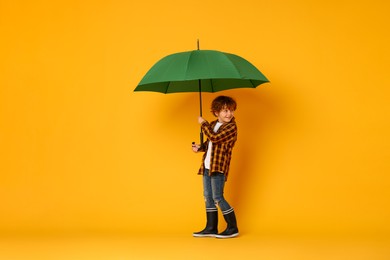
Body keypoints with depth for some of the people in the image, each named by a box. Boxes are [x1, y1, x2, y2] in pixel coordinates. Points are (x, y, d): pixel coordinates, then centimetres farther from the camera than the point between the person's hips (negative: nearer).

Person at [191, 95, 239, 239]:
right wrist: (200, 147, 6)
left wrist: (203, 123, -12)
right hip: (207, 167, 8)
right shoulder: (213, 125, 14)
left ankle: (233, 228, 5)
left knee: (218, 198, -6)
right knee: (208, 197, 11)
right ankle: (211, 228, 20)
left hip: (218, 168, -8)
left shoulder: (231, 127, -12)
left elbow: (214, 138, -24)